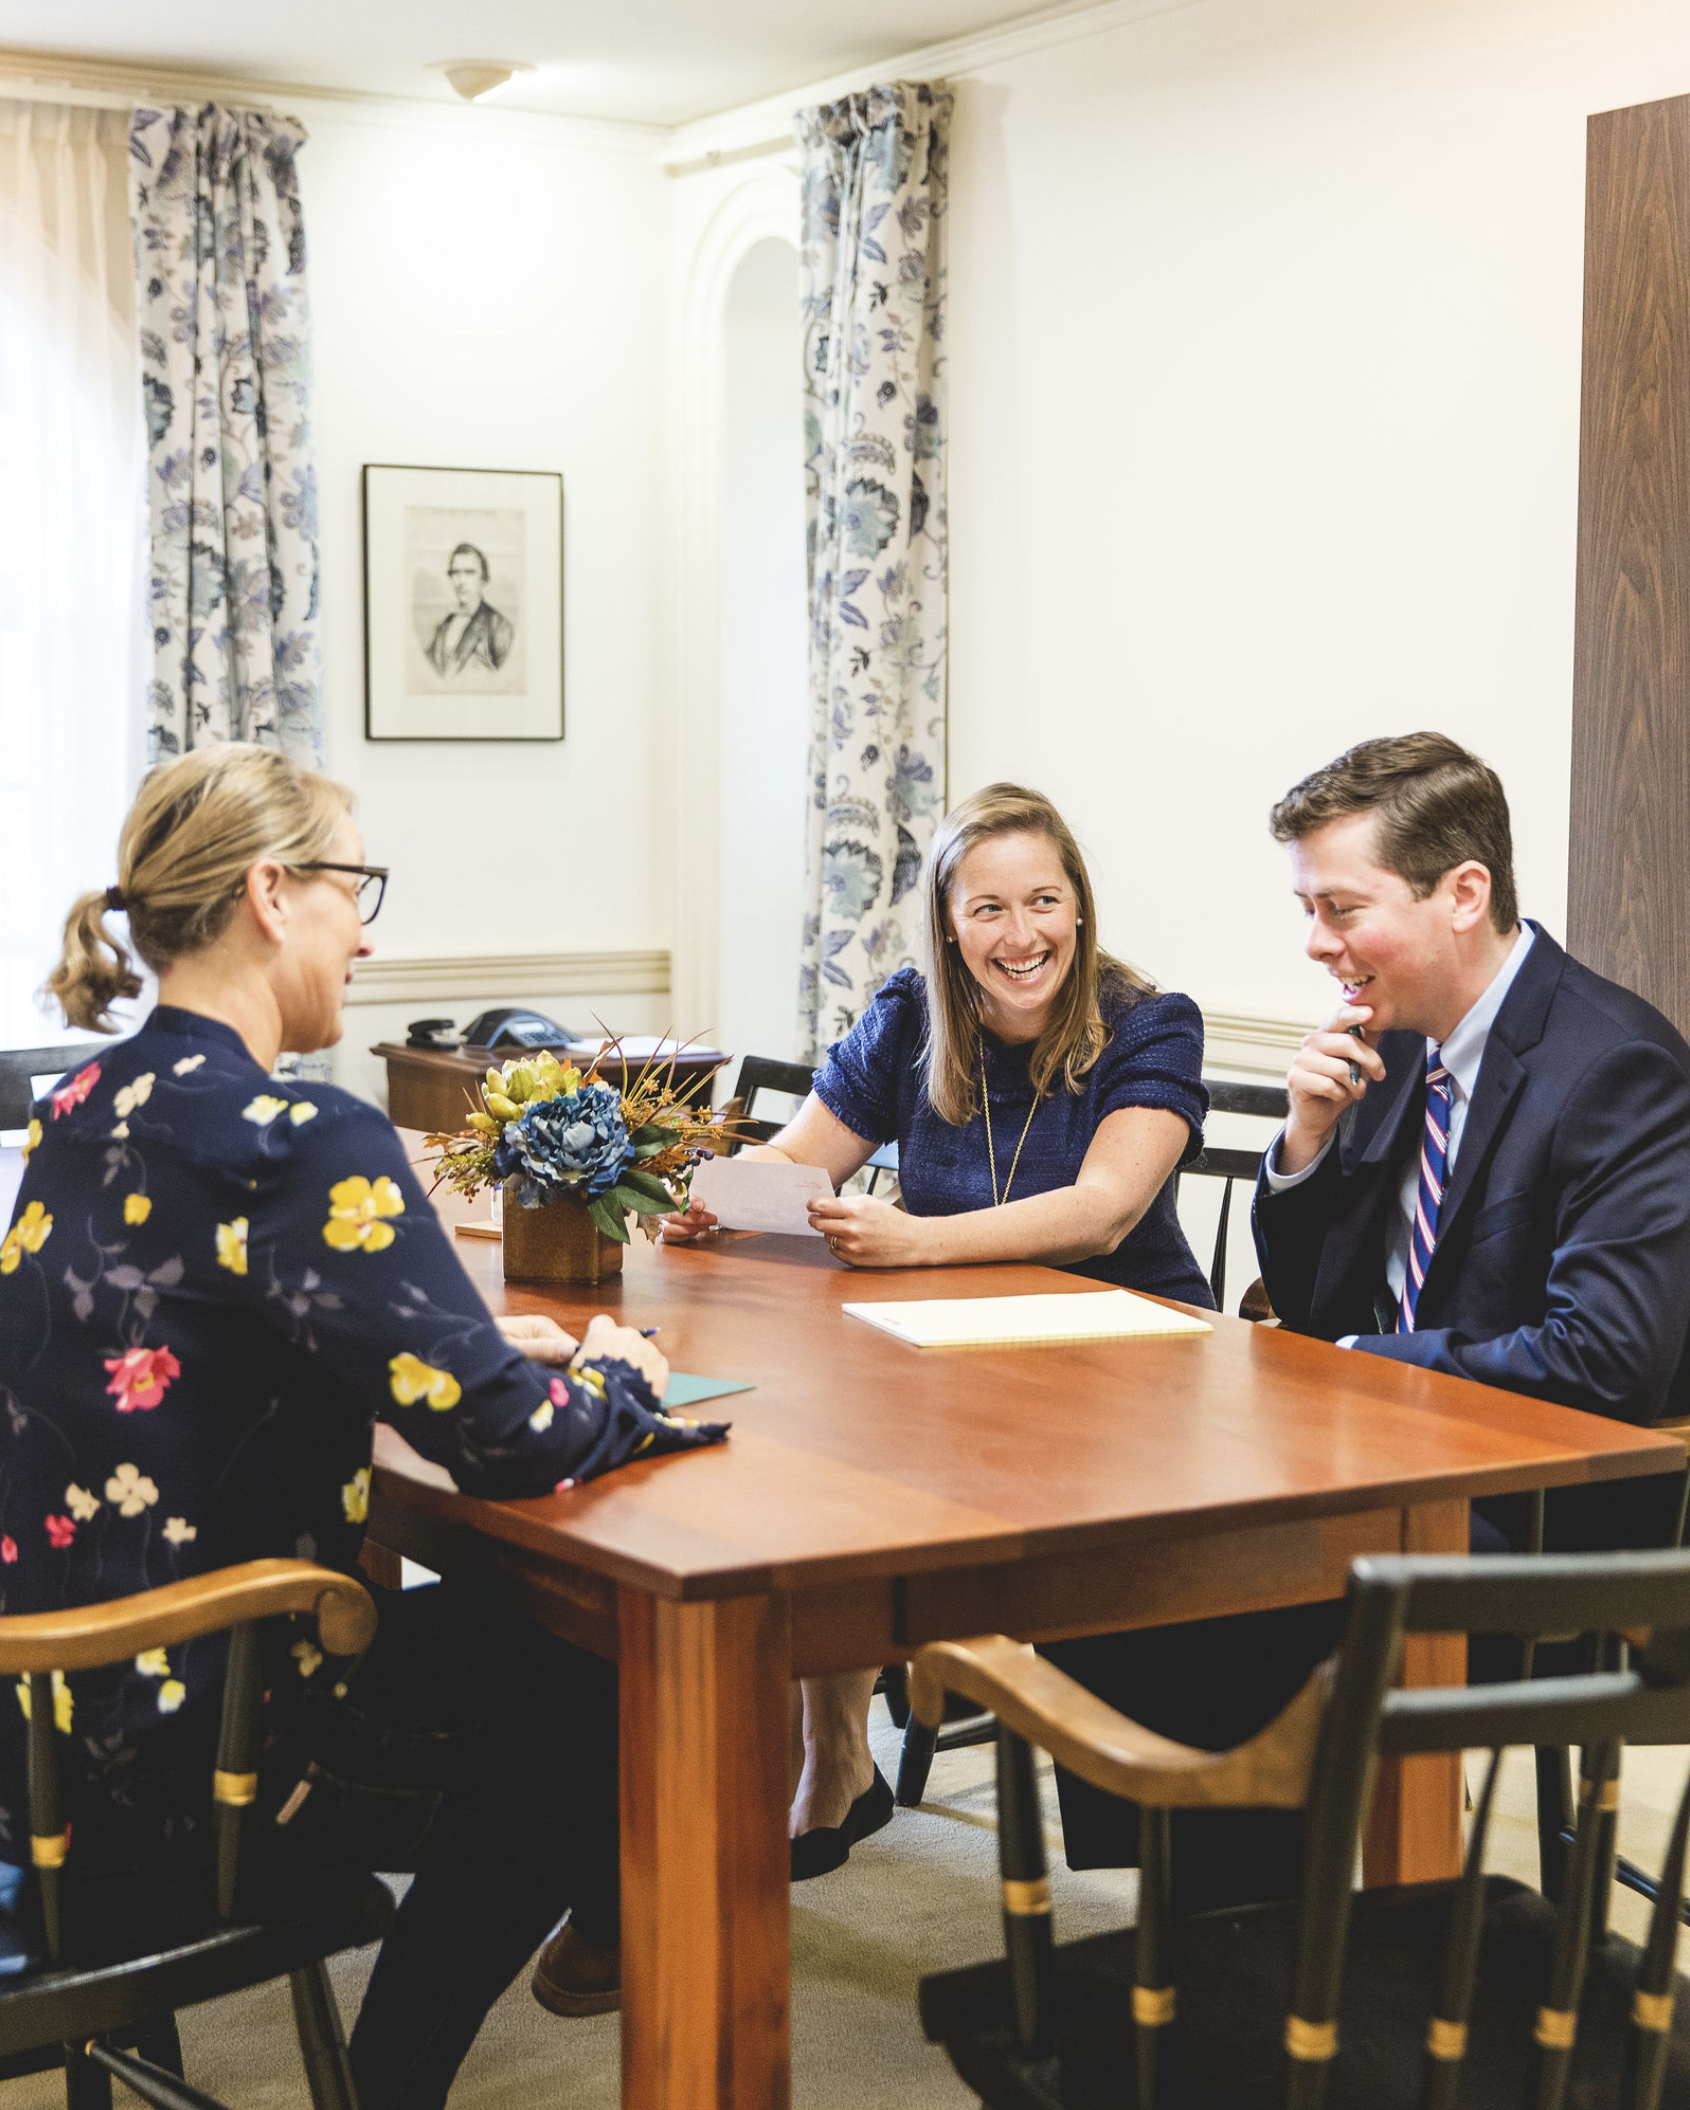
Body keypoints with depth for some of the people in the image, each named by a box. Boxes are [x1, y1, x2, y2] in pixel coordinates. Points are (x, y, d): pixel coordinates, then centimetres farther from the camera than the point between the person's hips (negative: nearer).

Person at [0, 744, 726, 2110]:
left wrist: (485, 1346, 11)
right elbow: (512, 1440, -24)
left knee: (506, 1627, 25)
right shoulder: (301, 1145, -23)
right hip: (176, 1767, -8)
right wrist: (616, 1381, -1)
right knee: (590, 1689, 17)